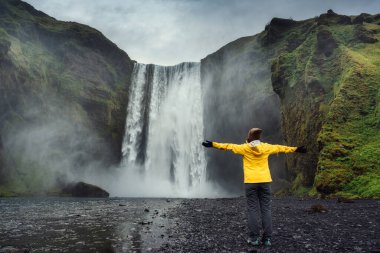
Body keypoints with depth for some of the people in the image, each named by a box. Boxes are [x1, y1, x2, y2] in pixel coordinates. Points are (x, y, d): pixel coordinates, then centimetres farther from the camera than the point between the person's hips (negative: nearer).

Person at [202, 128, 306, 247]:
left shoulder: (245, 148, -2)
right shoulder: (266, 147, 6)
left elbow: (229, 146, 1)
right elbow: (280, 148, 17)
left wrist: (213, 144, 6)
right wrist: (296, 149, 30)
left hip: (250, 182, -2)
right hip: (264, 181, 2)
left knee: (253, 209, 2)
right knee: (266, 209, 5)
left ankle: (254, 238, 4)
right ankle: (267, 238, 7)